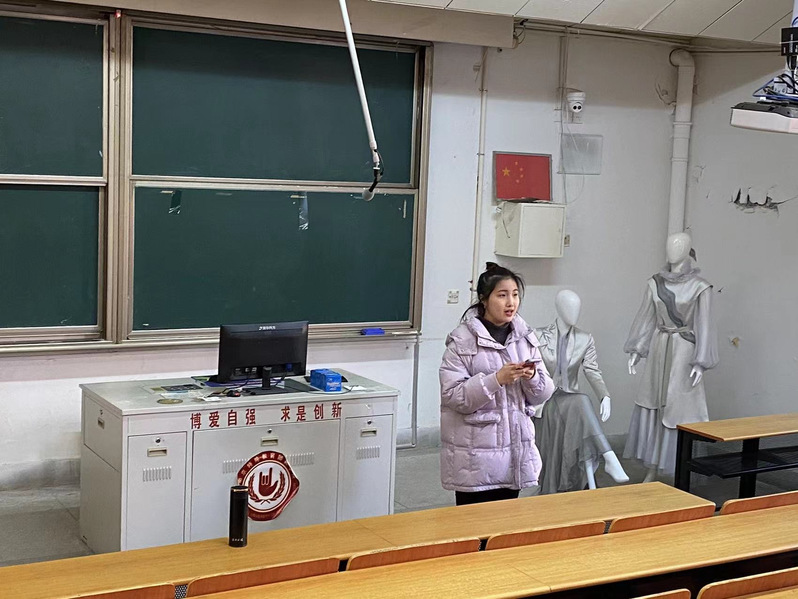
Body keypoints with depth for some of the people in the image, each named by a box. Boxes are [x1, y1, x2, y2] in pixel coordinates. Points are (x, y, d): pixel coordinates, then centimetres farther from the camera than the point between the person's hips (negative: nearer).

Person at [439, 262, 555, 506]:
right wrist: (497, 379, -23)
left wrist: (532, 378, -12)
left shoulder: (525, 337, 7)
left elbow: (543, 394, 9)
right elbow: (452, 396, -15)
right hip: (475, 455, -5)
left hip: (515, 447, 5)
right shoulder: (462, 340, -8)